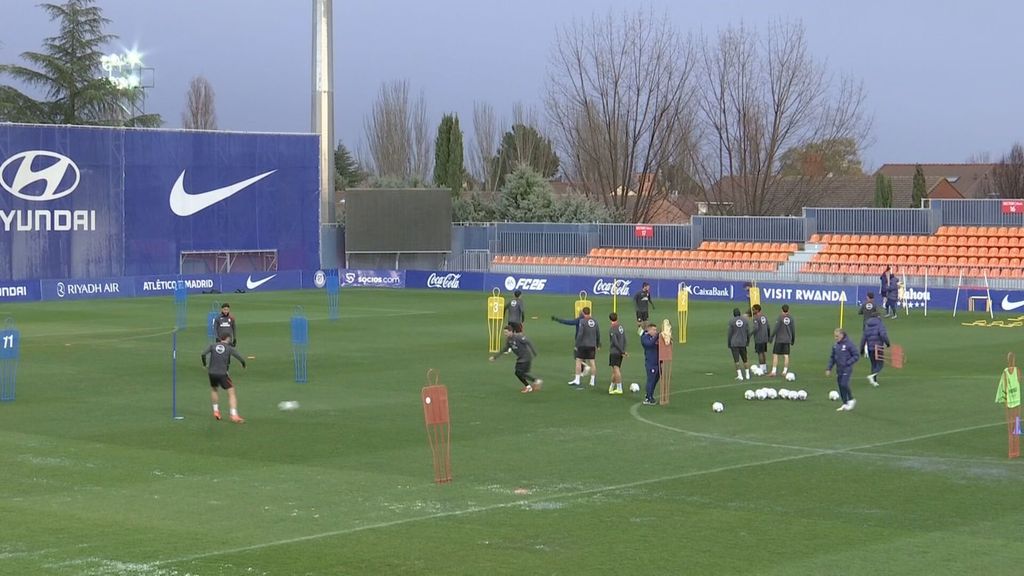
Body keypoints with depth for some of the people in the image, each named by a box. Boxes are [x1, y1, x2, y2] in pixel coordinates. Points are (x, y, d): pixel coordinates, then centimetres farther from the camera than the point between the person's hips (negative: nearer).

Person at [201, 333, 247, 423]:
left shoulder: (212, 346, 5)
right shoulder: (230, 348, -1)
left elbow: (203, 354, -7)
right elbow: (241, 359, -1)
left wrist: (205, 364, 9)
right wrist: (243, 365, 21)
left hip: (212, 373, 4)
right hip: (222, 374, -4)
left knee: (213, 389, 31)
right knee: (231, 393, 1)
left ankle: (216, 411, 30)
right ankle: (234, 415, -11)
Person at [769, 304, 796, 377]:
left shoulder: (780, 317, -9)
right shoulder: (791, 318, 3)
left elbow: (776, 328, -12)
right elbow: (793, 330, 7)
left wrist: (771, 337, -3)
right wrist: (793, 340, 18)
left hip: (779, 339, -4)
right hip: (787, 340, 4)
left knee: (775, 355, 0)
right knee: (786, 355, 6)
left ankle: (773, 371, -5)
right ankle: (784, 371, 5)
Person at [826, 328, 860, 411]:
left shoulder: (849, 344, -11)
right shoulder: (835, 345, 8)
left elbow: (856, 356, -9)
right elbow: (832, 358, 16)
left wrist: (847, 363, -17)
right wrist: (829, 369, 10)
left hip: (847, 369, -7)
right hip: (839, 369, 7)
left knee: (844, 384, -17)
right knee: (840, 386, 6)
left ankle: (851, 400, 4)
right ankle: (845, 404, 15)